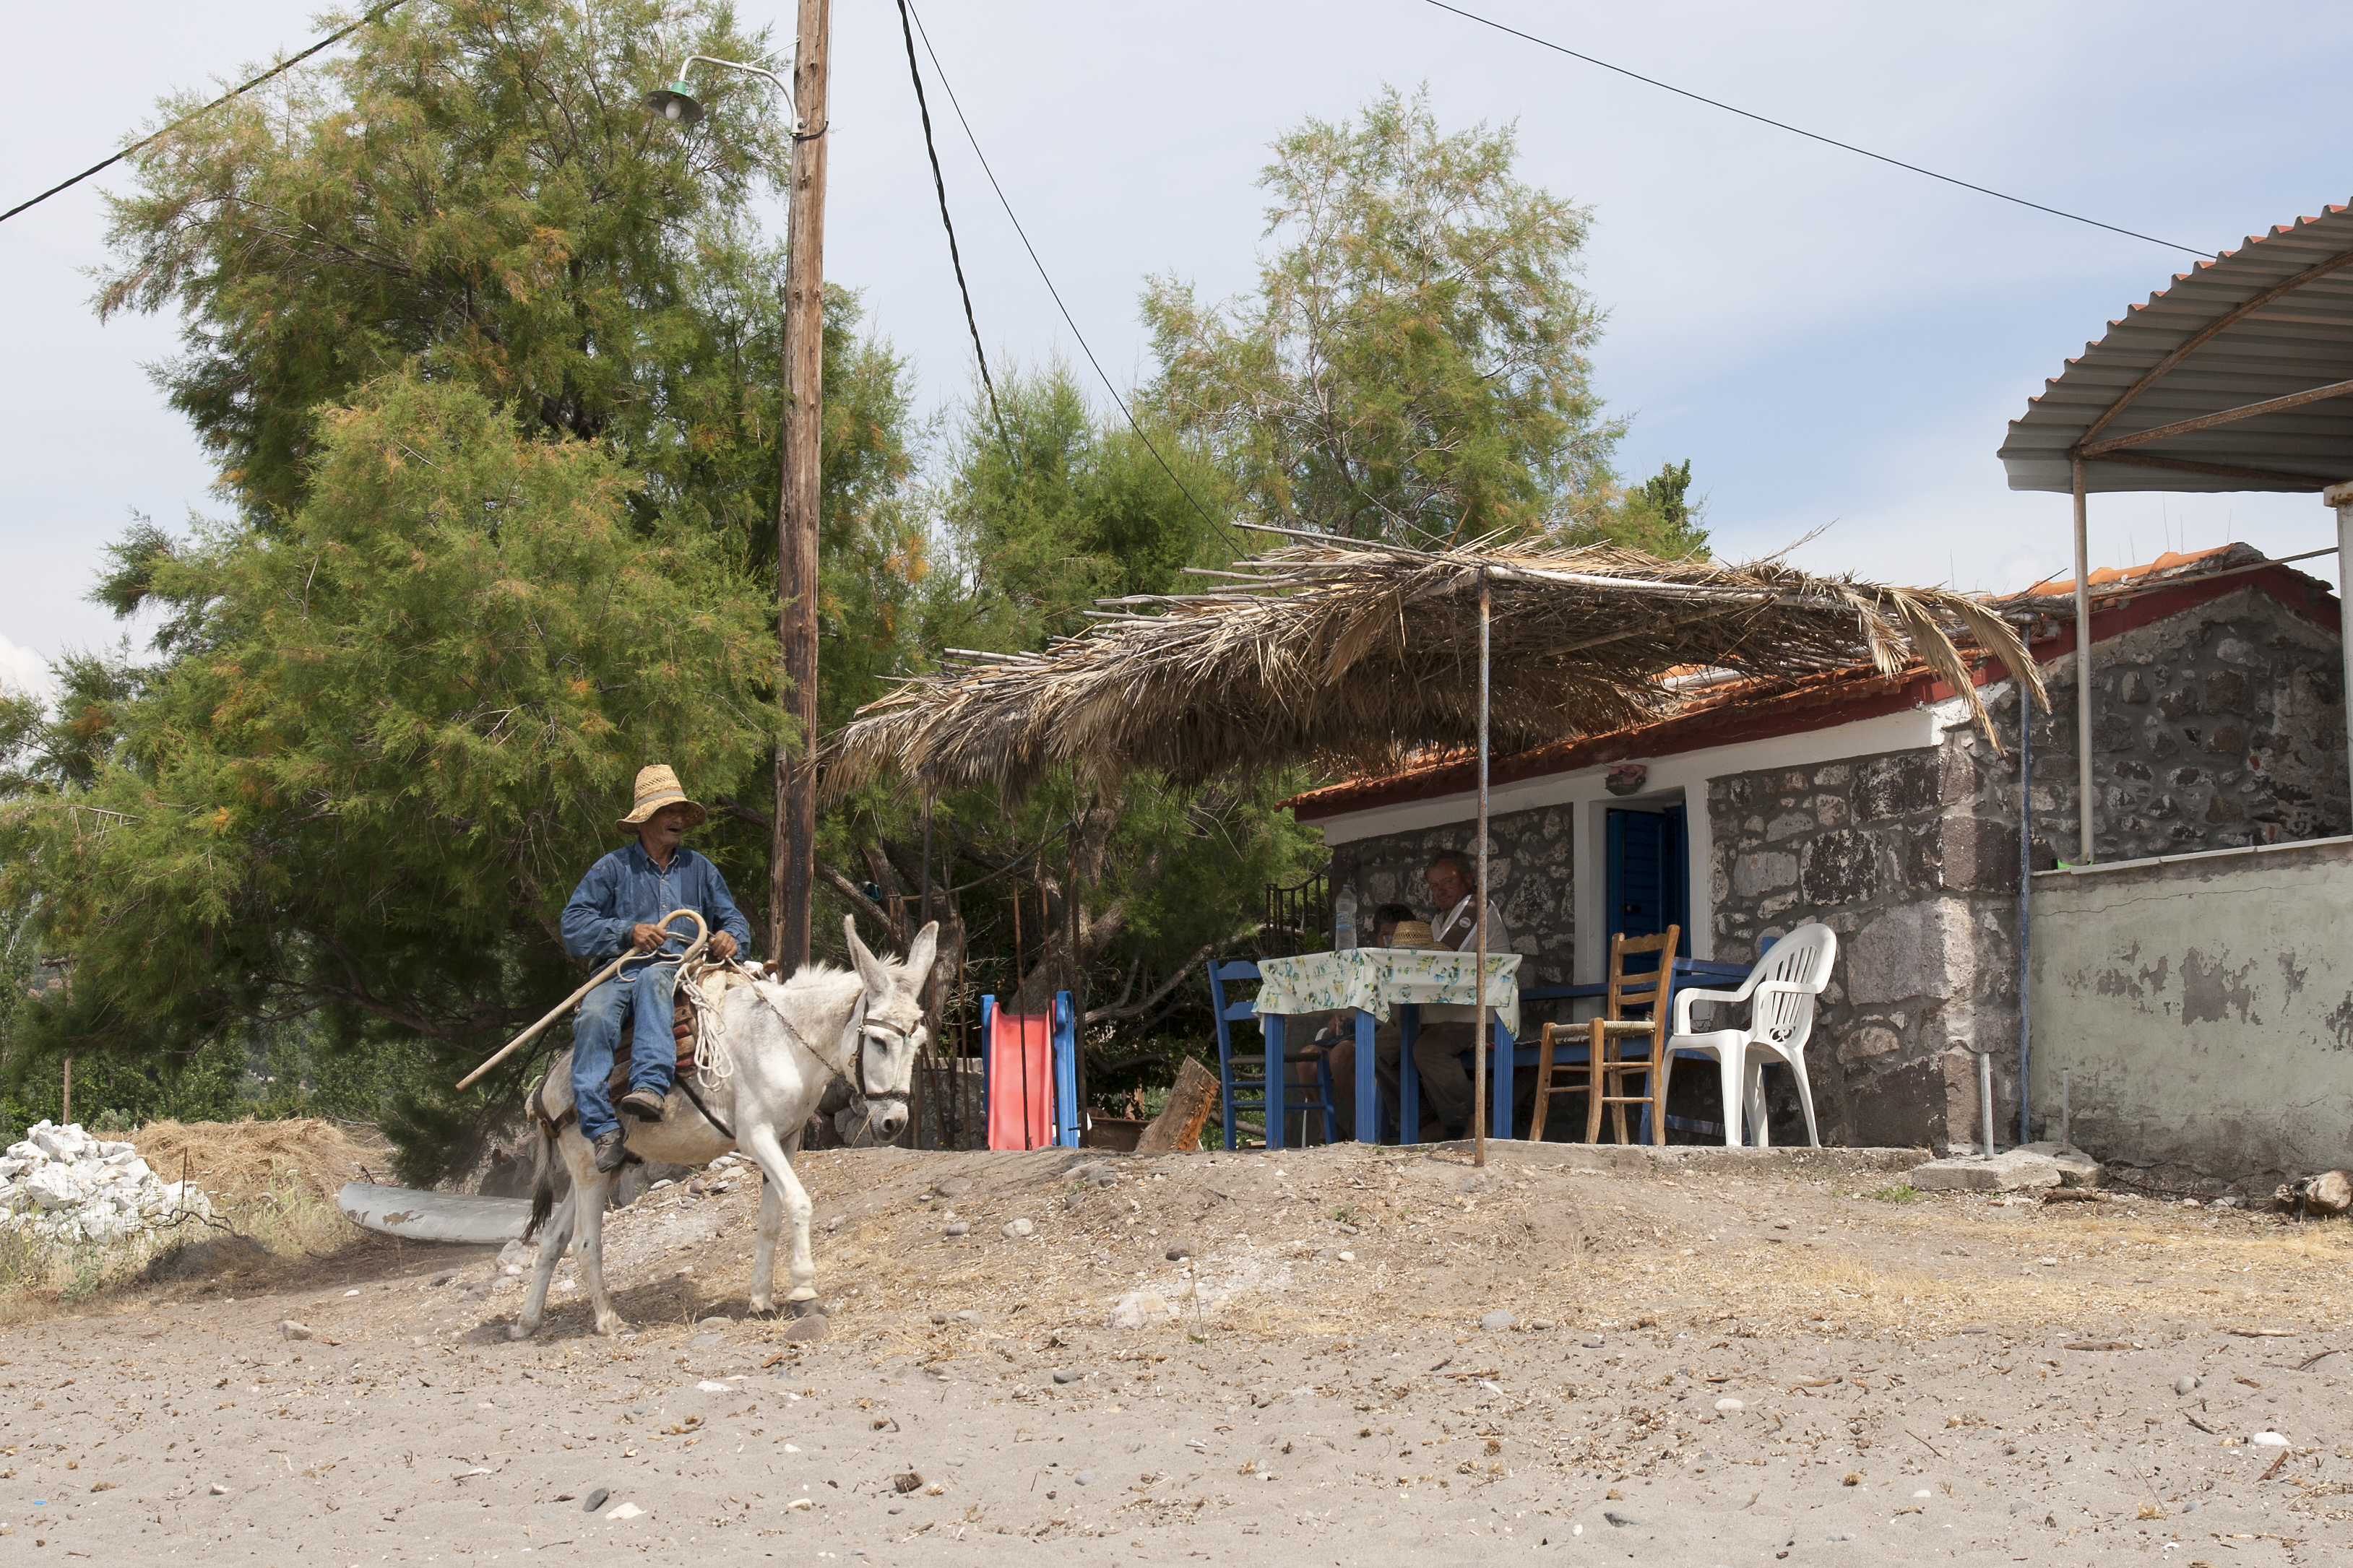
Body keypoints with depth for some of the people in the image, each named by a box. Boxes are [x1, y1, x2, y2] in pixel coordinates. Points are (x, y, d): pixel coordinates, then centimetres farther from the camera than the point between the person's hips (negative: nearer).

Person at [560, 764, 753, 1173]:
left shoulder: (699, 869, 20)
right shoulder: (614, 868, 10)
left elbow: (732, 919, 19)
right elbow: (574, 925, 2)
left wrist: (730, 936, -6)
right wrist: (628, 932, -12)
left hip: (681, 973, 0)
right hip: (621, 971, 0)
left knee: (653, 977, -37)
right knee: (594, 1013, -33)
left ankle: (650, 1085, -55)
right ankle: (602, 1128, -36)